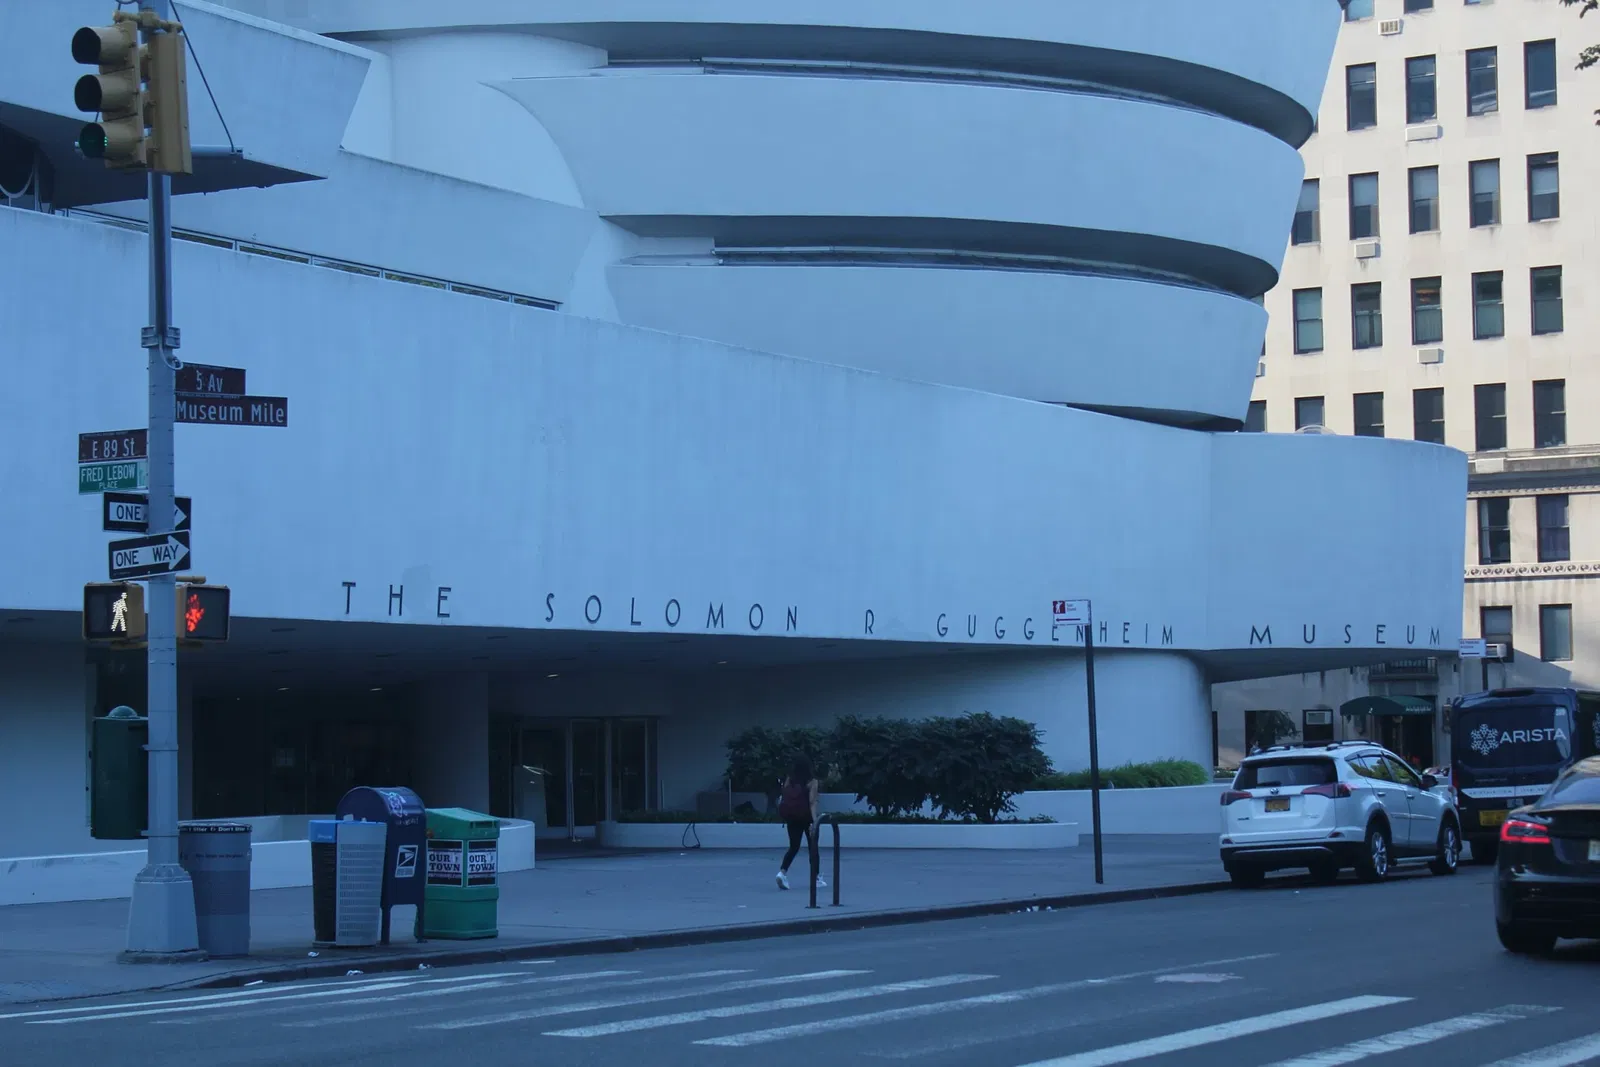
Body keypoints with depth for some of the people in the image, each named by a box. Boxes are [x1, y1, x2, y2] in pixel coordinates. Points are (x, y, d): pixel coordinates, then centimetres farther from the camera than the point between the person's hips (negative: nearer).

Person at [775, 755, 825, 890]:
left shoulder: (789, 779, 2)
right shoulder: (811, 781, -8)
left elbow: (783, 798, 1)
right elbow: (812, 802, -17)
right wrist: (814, 821, -23)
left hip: (791, 817, 3)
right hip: (806, 816, -3)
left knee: (794, 847, 11)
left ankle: (782, 872, -12)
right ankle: (816, 878, 19)